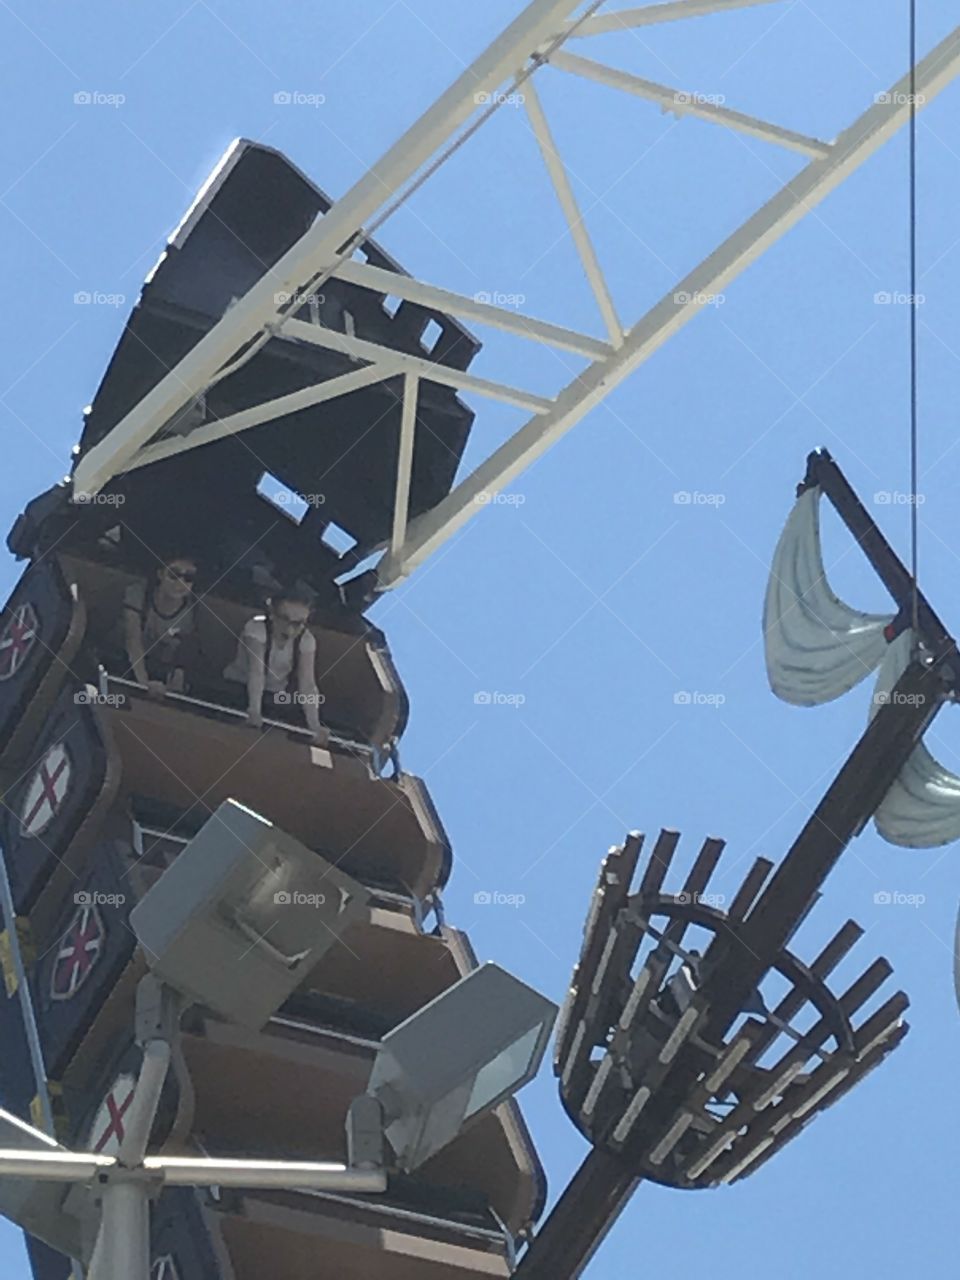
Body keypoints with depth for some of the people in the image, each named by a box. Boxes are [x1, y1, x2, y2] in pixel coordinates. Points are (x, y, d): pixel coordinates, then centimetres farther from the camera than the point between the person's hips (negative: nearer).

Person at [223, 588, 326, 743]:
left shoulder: (306, 640, -20)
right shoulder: (257, 629, -30)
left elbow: (307, 683, -26)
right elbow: (256, 672, -38)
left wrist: (314, 726, -37)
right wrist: (254, 711, -51)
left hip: (276, 695, 2)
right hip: (238, 688, -2)